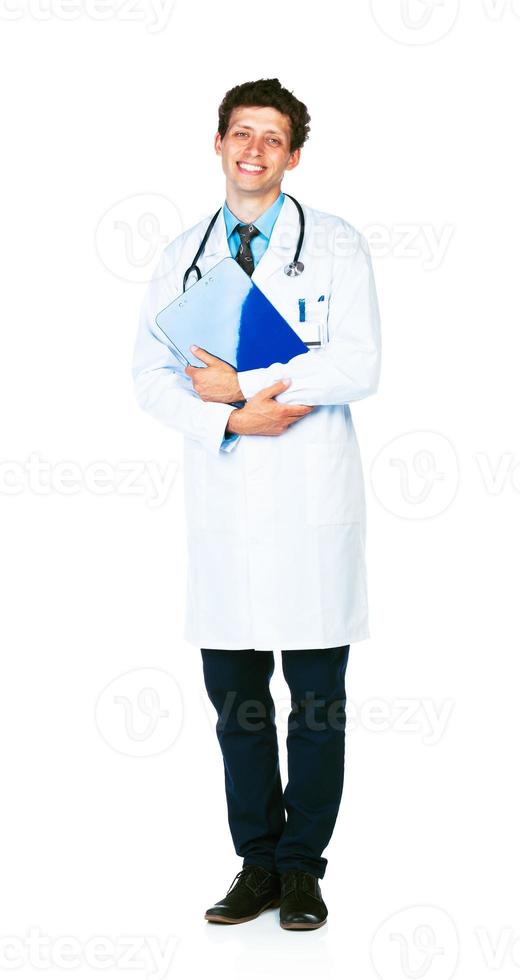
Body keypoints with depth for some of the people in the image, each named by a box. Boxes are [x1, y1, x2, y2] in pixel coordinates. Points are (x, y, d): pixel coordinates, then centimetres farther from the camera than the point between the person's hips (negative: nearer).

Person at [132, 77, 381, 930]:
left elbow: (358, 366, -11)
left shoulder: (335, 246, 1)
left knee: (317, 698, 2)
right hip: (223, 500, 3)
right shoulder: (184, 255, 13)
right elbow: (151, 372, 6)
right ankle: (256, 866, 18)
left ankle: (301, 869, 14)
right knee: (234, 695, 7)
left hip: (312, 500, -3)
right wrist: (228, 421, -11)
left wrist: (243, 384, -12)